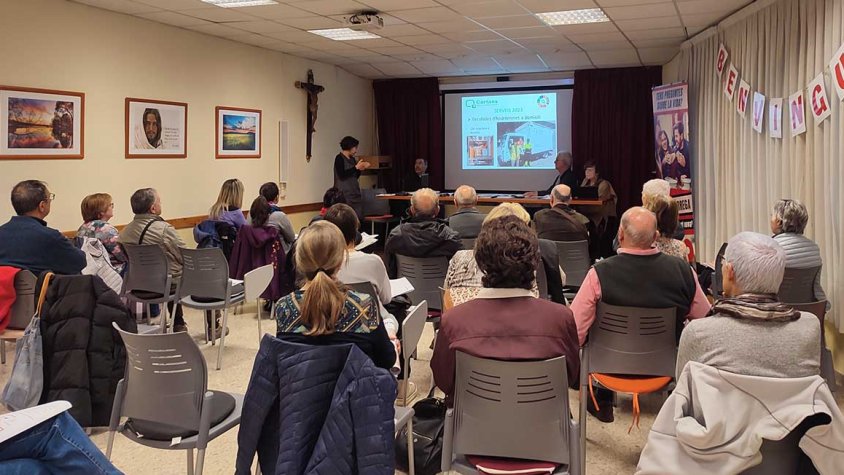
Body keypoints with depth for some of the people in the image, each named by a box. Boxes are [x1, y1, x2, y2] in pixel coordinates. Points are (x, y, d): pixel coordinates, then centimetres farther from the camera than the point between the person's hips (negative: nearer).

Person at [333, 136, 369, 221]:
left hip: (355, 194, 8)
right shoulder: (339, 158, -5)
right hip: (345, 194, -8)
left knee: (359, 219, 0)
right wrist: (356, 167, -11)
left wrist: (361, 168, 5)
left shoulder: (352, 159, 16)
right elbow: (342, 175, -17)